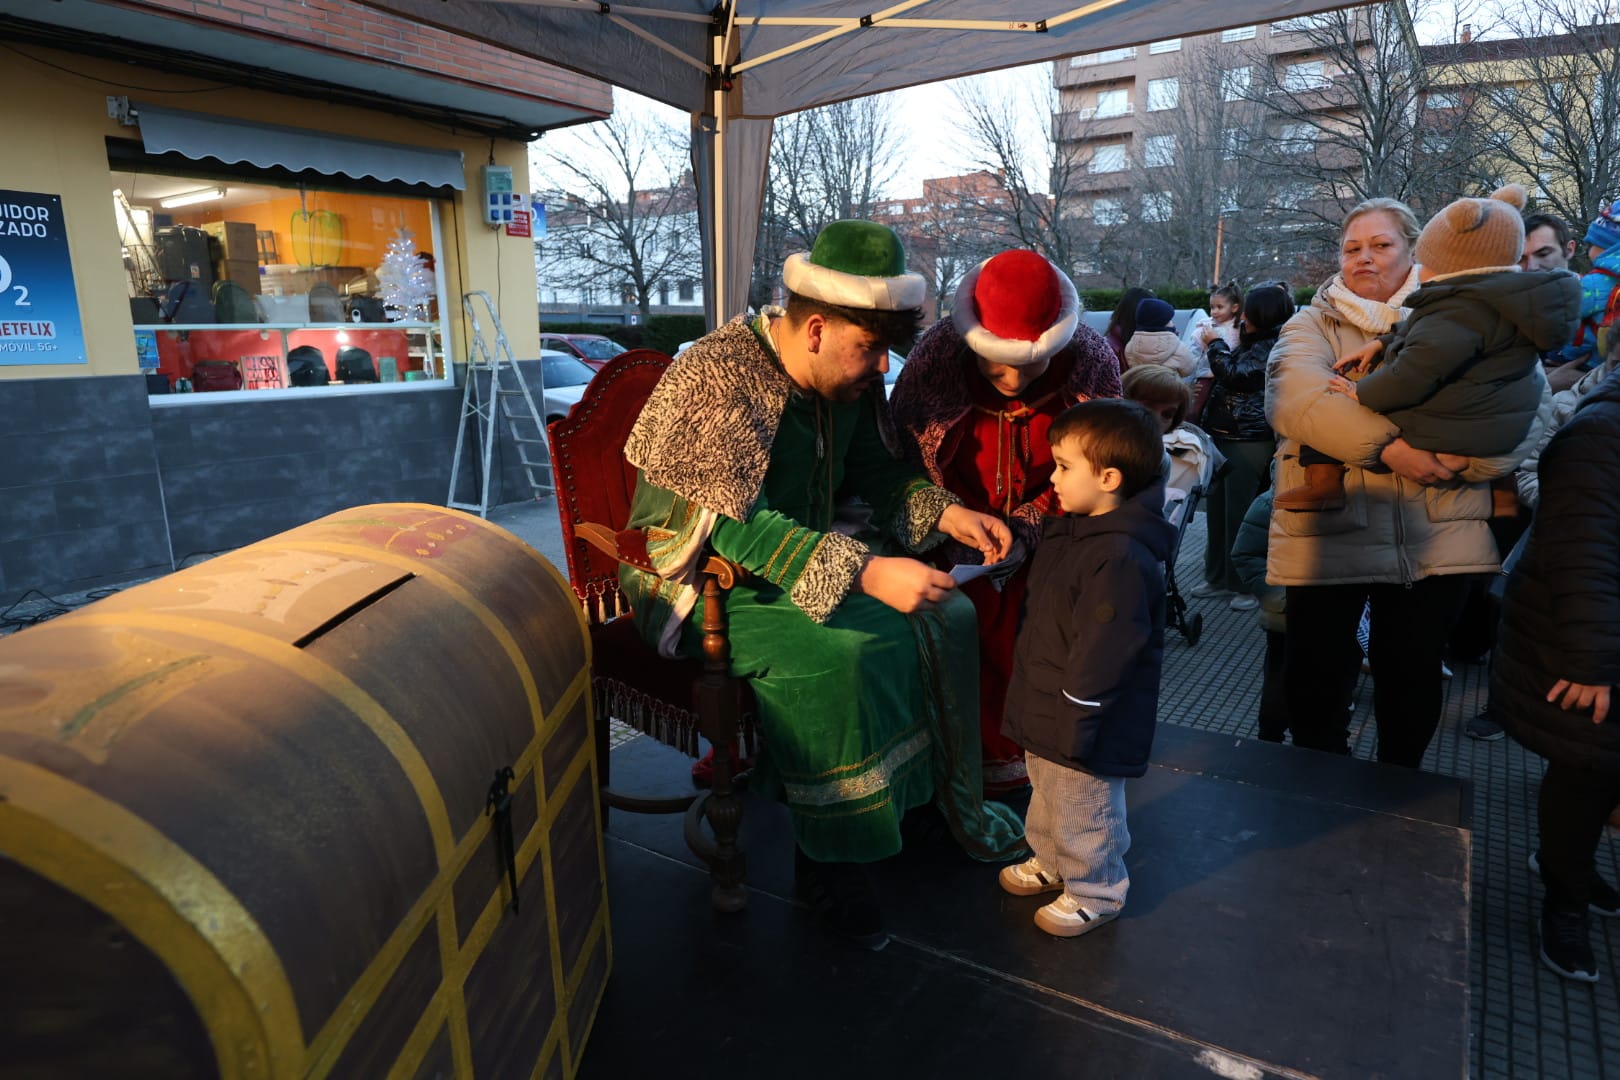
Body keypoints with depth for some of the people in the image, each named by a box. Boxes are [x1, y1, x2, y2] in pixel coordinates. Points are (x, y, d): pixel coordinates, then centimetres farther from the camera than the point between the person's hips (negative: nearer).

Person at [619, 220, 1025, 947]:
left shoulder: (850, 379, 0)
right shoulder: (716, 377, -24)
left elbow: (875, 473, 12)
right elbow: (738, 527, -30)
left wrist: (945, 512, -8)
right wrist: (865, 572, -38)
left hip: (813, 557, 8)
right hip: (706, 584, -7)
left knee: (946, 616, -6)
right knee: (839, 654, -32)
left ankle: (952, 800, 11)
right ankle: (827, 861, -12)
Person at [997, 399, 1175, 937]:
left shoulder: (1123, 558, -30)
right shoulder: (1072, 528, 1)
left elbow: (1101, 654, -27)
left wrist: (1073, 724, -22)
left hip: (1084, 724, -9)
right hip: (1047, 711, 10)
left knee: (1084, 809, 12)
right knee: (1048, 790, 27)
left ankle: (1094, 892, 35)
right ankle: (1050, 862, 49)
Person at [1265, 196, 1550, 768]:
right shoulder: (1313, 325, 5)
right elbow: (1294, 402, -16)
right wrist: (1388, 448, -25)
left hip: (1437, 539, 2)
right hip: (1329, 535, -1)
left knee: (1413, 675, 13)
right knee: (1313, 672, 6)